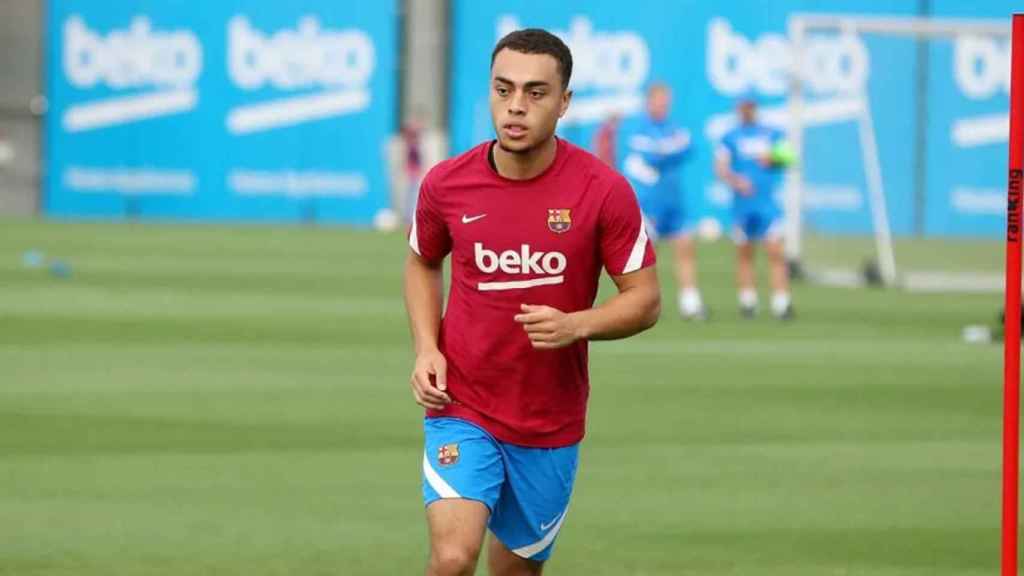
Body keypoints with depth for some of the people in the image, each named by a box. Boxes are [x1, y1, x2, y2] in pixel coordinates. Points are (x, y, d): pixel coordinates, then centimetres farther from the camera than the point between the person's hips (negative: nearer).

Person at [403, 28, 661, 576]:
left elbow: (644, 299, -4)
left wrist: (575, 325, -23)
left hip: (551, 426, 1)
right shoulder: (447, 184, -6)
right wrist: (426, 349, -2)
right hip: (461, 408, -1)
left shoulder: (604, 190, -11)